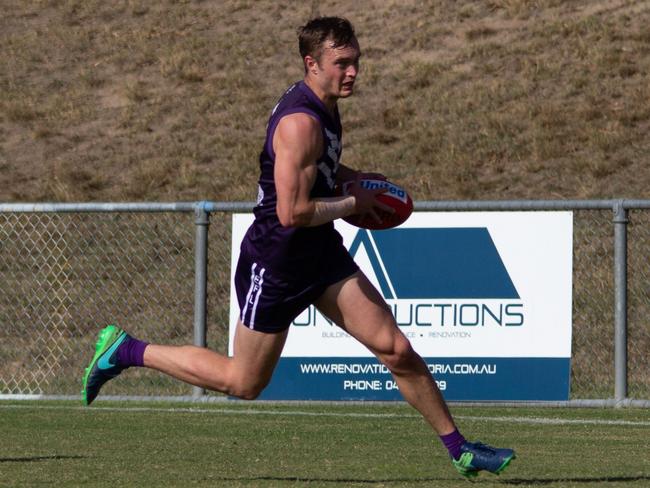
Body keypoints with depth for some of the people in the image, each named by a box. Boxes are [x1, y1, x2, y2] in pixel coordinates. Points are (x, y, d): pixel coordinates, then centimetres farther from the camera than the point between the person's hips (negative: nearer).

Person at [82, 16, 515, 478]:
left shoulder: (323, 105, 5)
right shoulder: (301, 122, -26)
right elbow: (292, 212, -30)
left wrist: (350, 177, 10)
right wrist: (353, 204, -16)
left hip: (322, 255, 8)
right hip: (275, 264, -8)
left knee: (397, 351, -1)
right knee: (244, 383, 7)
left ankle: (460, 450, 6)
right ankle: (124, 350, 21)